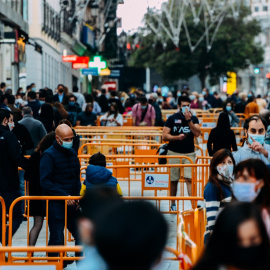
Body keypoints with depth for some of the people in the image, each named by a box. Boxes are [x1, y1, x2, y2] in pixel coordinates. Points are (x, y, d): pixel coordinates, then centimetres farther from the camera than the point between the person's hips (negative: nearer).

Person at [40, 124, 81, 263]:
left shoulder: (72, 153, 12)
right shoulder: (49, 155, -10)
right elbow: (45, 182, -15)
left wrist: (77, 196, 7)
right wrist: (64, 196, -18)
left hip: (71, 203, 7)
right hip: (55, 205, -7)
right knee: (56, 239, -2)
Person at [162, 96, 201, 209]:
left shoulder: (193, 118, 6)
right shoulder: (172, 118, 3)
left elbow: (197, 133, -8)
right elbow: (164, 136, -1)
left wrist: (189, 120, -15)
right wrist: (176, 137, -16)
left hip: (189, 153, 0)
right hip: (174, 153, 0)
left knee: (189, 179, -12)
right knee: (173, 180, 6)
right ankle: (173, 204, 20)